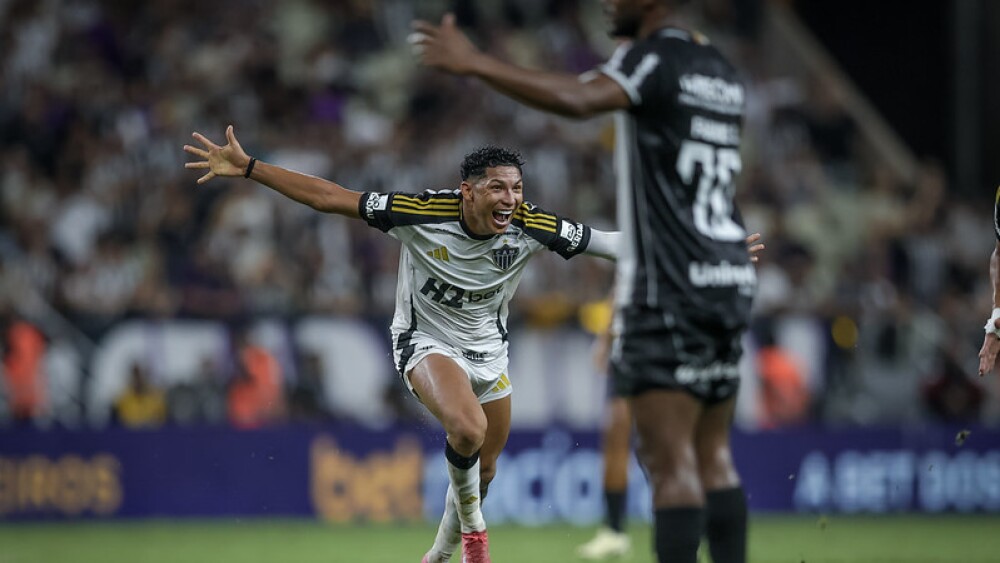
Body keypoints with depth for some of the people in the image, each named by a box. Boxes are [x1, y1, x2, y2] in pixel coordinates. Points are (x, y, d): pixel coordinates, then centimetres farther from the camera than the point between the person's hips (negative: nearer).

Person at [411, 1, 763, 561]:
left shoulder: (653, 57, -8)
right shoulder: (722, 69, 17)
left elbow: (580, 99, -28)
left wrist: (476, 63, -29)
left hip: (671, 288, -8)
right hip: (731, 279, 8)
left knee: (670, 458, -10)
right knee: (713, 454, 13)